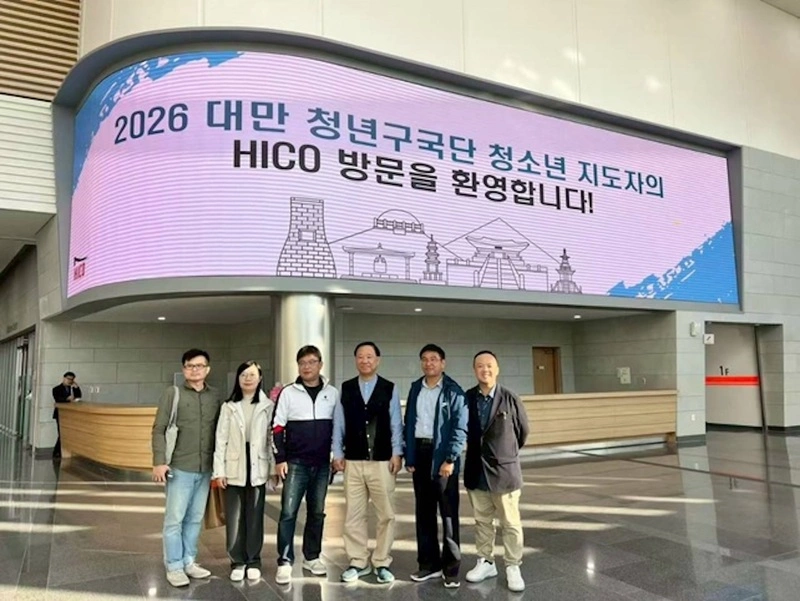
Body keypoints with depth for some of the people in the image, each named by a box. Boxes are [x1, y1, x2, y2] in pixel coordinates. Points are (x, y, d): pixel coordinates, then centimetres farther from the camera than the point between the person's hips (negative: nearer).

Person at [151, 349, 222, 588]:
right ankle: (174, 567, 14)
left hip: (206, 469, 3)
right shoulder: (172, 393, -3)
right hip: (180, 467, -3)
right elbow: (159, 429, -5)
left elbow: (220, 431, 9)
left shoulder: (215, 396, 6)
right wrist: (159, 461, -12)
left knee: (195, 518, 12)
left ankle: (188, 561, 24)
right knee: (175, 519, 3)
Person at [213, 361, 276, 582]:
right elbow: (221, 439, 2)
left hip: (257, 469, -1)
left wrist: (273, 469, -2)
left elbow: (273, 439, 0)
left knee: (255, 517, 7)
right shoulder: (228, 407, 4)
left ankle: (253, 561, 20)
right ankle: (237, 562, 17)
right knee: (234, 518, 4)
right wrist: (219, 470, -3)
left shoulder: (269, 406, 0)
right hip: (234, 470, 1)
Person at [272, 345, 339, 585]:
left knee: (317, 512, 11)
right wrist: (280, 459, -6)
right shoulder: (288, 393, -1)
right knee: (288, 512, -6)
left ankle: (312, 557, 24)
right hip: (295, 463, -2)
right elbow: (278, 427, 0)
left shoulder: (333, 393, 4)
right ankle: (285, 562, 2)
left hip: (322, 464, 2)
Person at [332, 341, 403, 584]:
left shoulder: (390, 389, 1)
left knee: (386, 514, 5)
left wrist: (397, 454, -5)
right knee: (353, 515, 8)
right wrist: (337, 454, 1)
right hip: (353, 462, 1)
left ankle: (382, 563, 18)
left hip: (382, 461, -1)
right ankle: (358, 562, 21)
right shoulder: (345, 389, 5)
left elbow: (396, 424, 0)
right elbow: (338, 424, 4)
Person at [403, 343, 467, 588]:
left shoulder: (453, 390, -6)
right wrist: (409, 456, 4)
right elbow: (409, 423, 9)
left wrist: (450, 459, -16)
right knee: (423, 511, 11)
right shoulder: (415, 388, 9)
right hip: (420, 453, 5)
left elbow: (460, 428, -10)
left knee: (448, 512, 2)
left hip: (442, 455, -5)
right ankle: (429, 563, 23)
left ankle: (450, 567, 13)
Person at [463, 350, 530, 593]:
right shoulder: (467, 398, -5)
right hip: (476, 470, 3)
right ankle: (486, 562, 29)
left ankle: (513, 567, 19)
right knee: (482, 521, 15)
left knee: (510, 523, 7)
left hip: (504, 469, -2)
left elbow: (523, 430, 4)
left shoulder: (510, 399, -10)